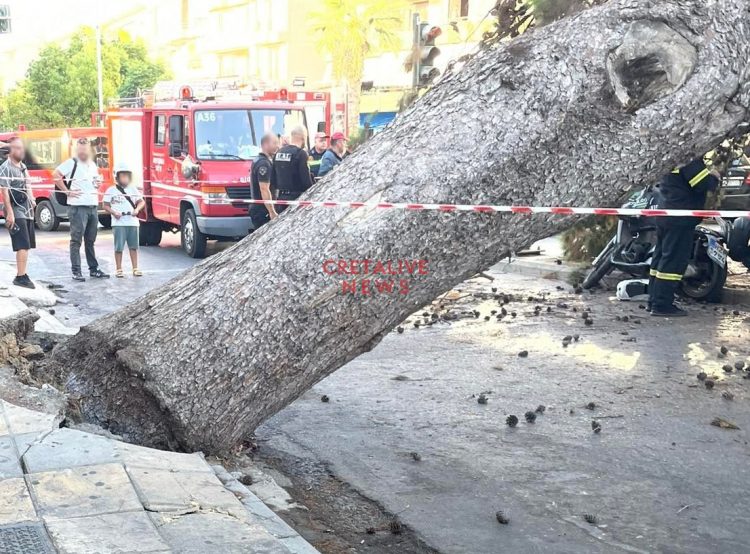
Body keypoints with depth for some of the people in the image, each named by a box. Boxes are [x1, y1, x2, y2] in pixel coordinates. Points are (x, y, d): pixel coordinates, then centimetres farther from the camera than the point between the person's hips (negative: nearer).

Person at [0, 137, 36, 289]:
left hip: (27, 211, 8)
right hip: (16, 211, -8)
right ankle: (21, 277, -14)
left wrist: (32, 201, 12)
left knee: (27, 245, 10)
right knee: (23, 245, -14)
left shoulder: (23, 167, 15)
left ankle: (22, 274, 17)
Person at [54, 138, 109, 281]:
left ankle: (94, 269, 19)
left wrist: (98, 183, 10)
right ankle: (76, 271, 0)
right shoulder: (71, 163, -5)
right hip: (78, 206, -7)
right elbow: (56, 175, -13)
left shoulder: (93, 165, 17)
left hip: (93, 206, 7)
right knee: (76, 240, -3)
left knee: (90, 240, 13)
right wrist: (67, 191, -13)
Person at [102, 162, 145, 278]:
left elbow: (141, 202, 13)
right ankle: (118, 269, 6)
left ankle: (135, 268, 11)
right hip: (118, 223, -3)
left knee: (133, 246, 7)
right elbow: (106, 206, 3)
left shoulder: (133, 189, 11)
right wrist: (113, 212, -13)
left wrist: (137, 209, -6)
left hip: (132, 222, 3)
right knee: (119, 247, -1)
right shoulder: (111, 190, 3)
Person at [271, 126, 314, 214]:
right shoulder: (301, 153, -13)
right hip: (297, 197, -7)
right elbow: (306, 179, -15)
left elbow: (272, 178, 13)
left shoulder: (278, 153, 10)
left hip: (281, 197, 7)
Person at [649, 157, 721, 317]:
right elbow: (703, 184, -18)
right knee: (674, 260, -8)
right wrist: (715, 178, 2)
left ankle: (654, 300, 17)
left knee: (661, 257, 12)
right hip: (680, 219, -10)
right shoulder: (690, 159, -15)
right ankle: (662, 305, -9)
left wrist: (709, 175, 15)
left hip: (665, 215, 10)